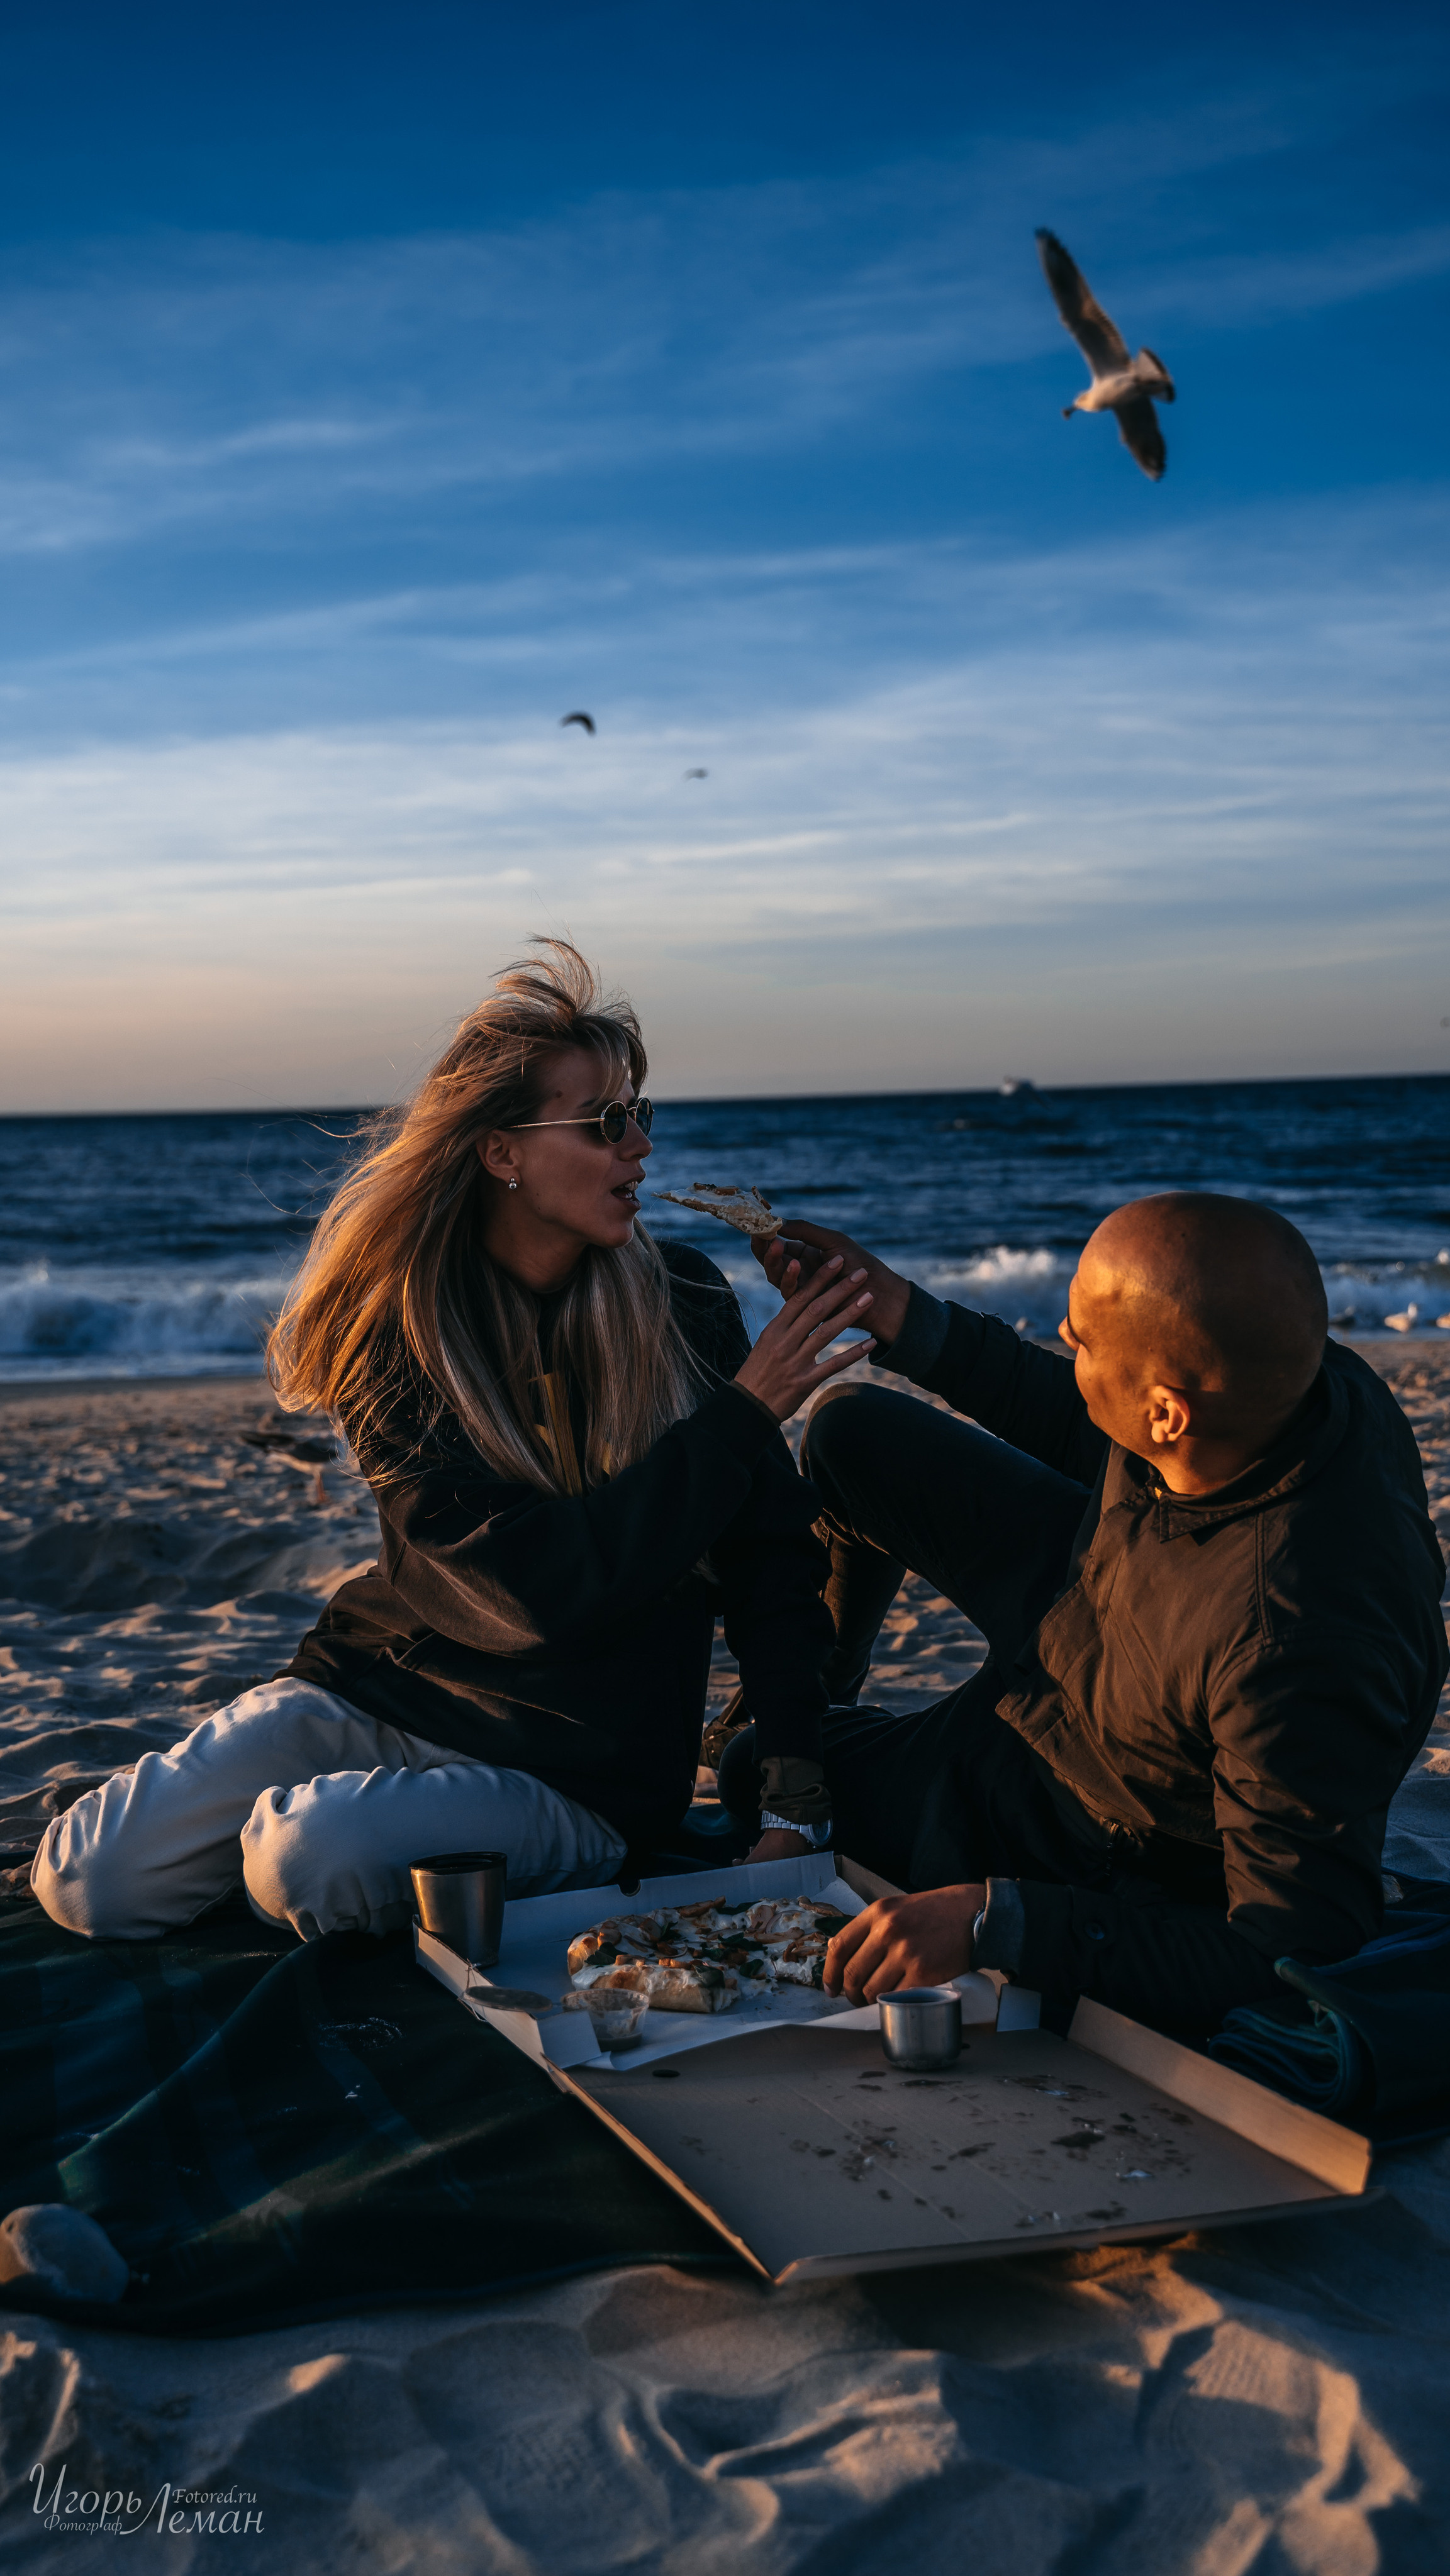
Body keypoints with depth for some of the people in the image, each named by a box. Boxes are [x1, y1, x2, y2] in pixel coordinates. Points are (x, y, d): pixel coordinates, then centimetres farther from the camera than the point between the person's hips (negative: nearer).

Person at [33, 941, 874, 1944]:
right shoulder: (393, 1335, -11)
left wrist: (798, 1806, -15)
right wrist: (741, 1416, -25)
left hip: (578, 1776, -1)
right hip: (374, 1688, 1)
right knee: (92, 1882, -11)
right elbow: (546, 1585, -22)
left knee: (307, 1858, -28)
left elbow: (773, 1560, -5)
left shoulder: (682, 1304, -7)